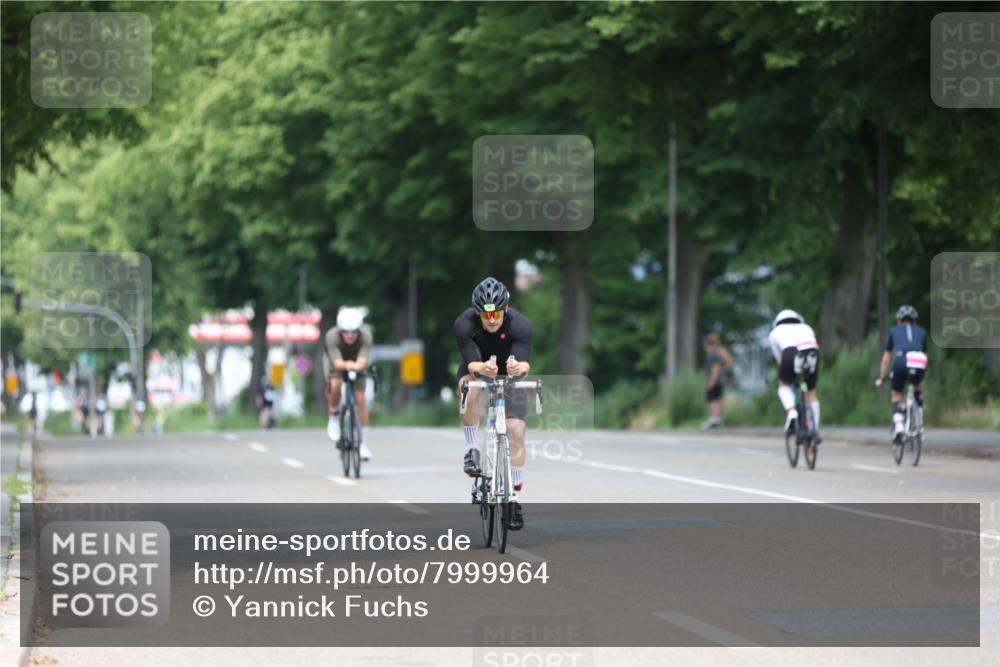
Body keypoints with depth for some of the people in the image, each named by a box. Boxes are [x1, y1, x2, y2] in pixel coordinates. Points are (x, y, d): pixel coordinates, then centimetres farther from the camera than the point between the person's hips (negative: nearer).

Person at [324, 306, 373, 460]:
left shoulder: (365, 336, -33)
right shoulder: (332, 336, -36)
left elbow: (362, 361, -44)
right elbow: (337, 363, -45)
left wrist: (356, 366, -67)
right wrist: (346, 365, -67)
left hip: (357, 363, 1)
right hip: (336, 362, -1)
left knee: (360, 398, -10)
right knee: (335, 385, -31)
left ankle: (364, 443, 1)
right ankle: (334, 416, -2)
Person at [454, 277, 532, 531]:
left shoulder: (520, 324, -31)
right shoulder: (464, 324, -31)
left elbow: (525, 362, -38)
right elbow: (471, 362, -37)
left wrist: (519, 367, -62)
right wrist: (483, 367, -60)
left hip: (510, 373, 0)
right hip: (477, 368, 0)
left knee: (516, 431, -10)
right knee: (470, 392, -36)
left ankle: (514, 497, 1)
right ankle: (472, 450, -16)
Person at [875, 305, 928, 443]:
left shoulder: (894, 331, 28)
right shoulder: (922, 331, 30)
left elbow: (886, 357, 30)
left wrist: (881, 377, 37)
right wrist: (922, 373, 49)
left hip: (901, 361, -1)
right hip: (919, 363, 1)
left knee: (897, 397, 15)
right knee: (918, 388, 32)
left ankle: (898, 427, -10)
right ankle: (920, 424, 24)